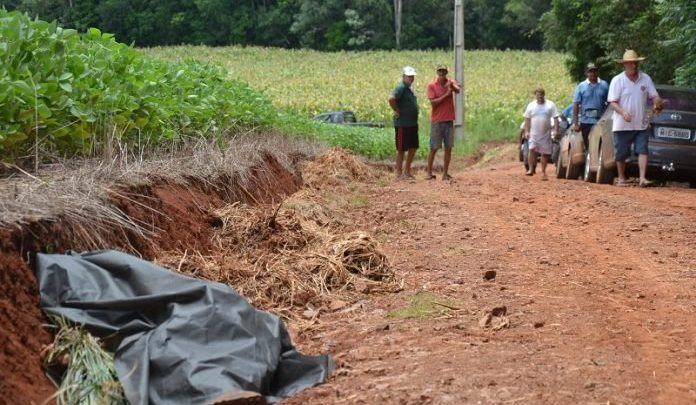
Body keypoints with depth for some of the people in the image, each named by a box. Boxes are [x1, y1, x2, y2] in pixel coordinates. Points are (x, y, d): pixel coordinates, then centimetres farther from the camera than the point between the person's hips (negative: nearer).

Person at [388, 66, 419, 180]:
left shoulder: (409, 88, 14)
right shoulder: (401, 88, -15)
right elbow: (391, 99, -31)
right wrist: (397, 111, -20)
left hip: (413, 123, 9)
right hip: (403, 124, -9)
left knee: (413, 147, 13)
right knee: (401, 149, -1)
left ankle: (407, 171, 24)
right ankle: (399, 173, 6)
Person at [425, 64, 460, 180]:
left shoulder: (451, 82, 2)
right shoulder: (431, 85, -5)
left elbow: (457, 90, -20)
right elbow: (433, 103, -12)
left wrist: (452, 86, -42)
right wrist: (446, 94, -17)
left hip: (449, 119, 3)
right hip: (437, 120, -3)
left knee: (448, 147, 3)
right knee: (434, 148, 1)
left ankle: (445, 173, 9)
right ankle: (429, 173, 9)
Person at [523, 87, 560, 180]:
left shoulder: (550, 105, 0)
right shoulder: (531, 105, 5)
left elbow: (555, 119, 0)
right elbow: (527, 119, 8)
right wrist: (526, 131, 0)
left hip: (546, 134, 0)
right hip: (534, 133, 0)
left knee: (545, 153, 6)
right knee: (532, 149, -18)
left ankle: (543, 172, 18)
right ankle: (531, 169, -11)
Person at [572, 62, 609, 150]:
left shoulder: (604, 85, 5)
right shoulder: (581, 86, 3)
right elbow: (576, 105, 1)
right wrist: (576, 123, -5)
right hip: (586, 121, 0)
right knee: (588, 147, 5)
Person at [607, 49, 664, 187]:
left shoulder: (645, 79, 5)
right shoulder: (617, 80, -4)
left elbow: (654, 96, 7)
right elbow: (612, 102, -8)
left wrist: (657, 103, -18)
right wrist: (623, 112, -26)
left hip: (641, 124, 2)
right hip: (622, 125, -2)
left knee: (643, 150, -10)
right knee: (621, 153, 6)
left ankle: (642, 178, -13)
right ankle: (622, 178, 22)